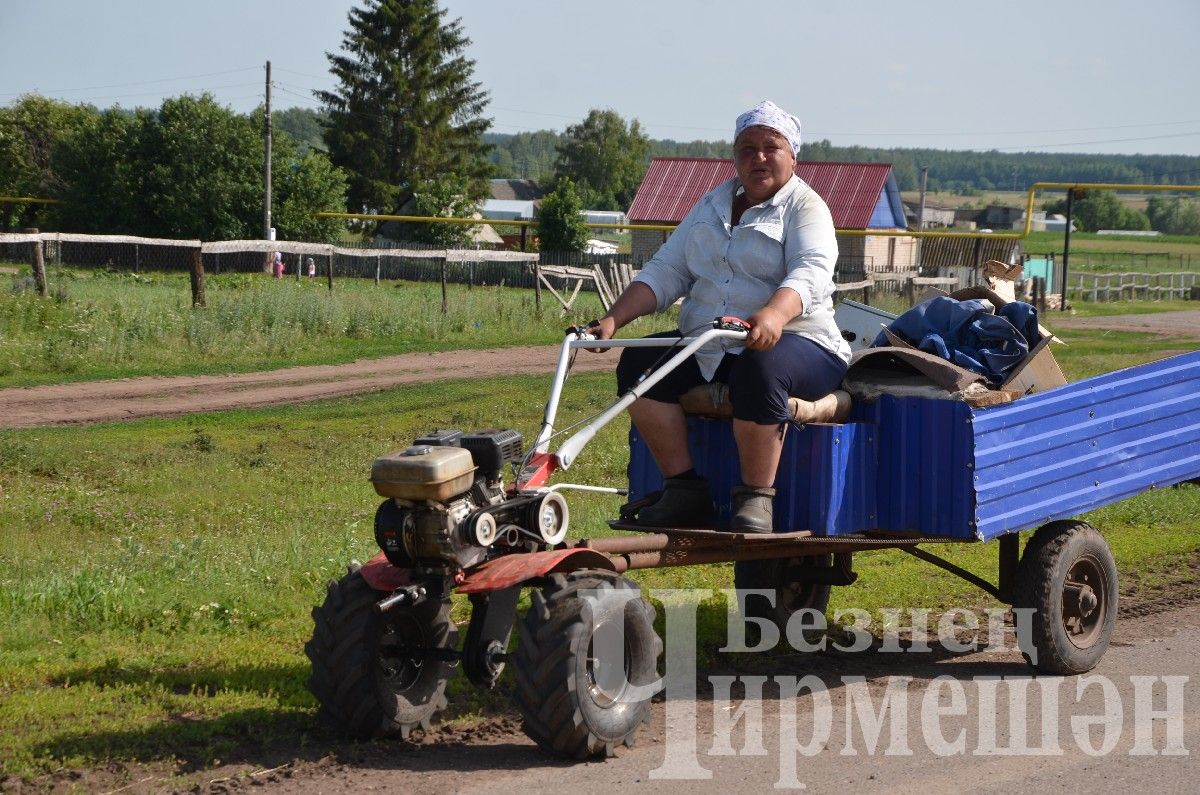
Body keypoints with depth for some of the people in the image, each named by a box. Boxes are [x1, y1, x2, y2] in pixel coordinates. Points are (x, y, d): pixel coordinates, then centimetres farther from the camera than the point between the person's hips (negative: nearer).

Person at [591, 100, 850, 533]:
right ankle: (685, 491, -16)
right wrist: (612, 319, -4)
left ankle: (755, 498, -27)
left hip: (794, 340, -6)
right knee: (639, 361, -16)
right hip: (708, 349, 6)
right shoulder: (712, 204, 18)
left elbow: (811, 272, -20)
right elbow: (666, 272, 13)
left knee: (759, 369, -38)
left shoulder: (805, 206, 0)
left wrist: (774, 313, -42)